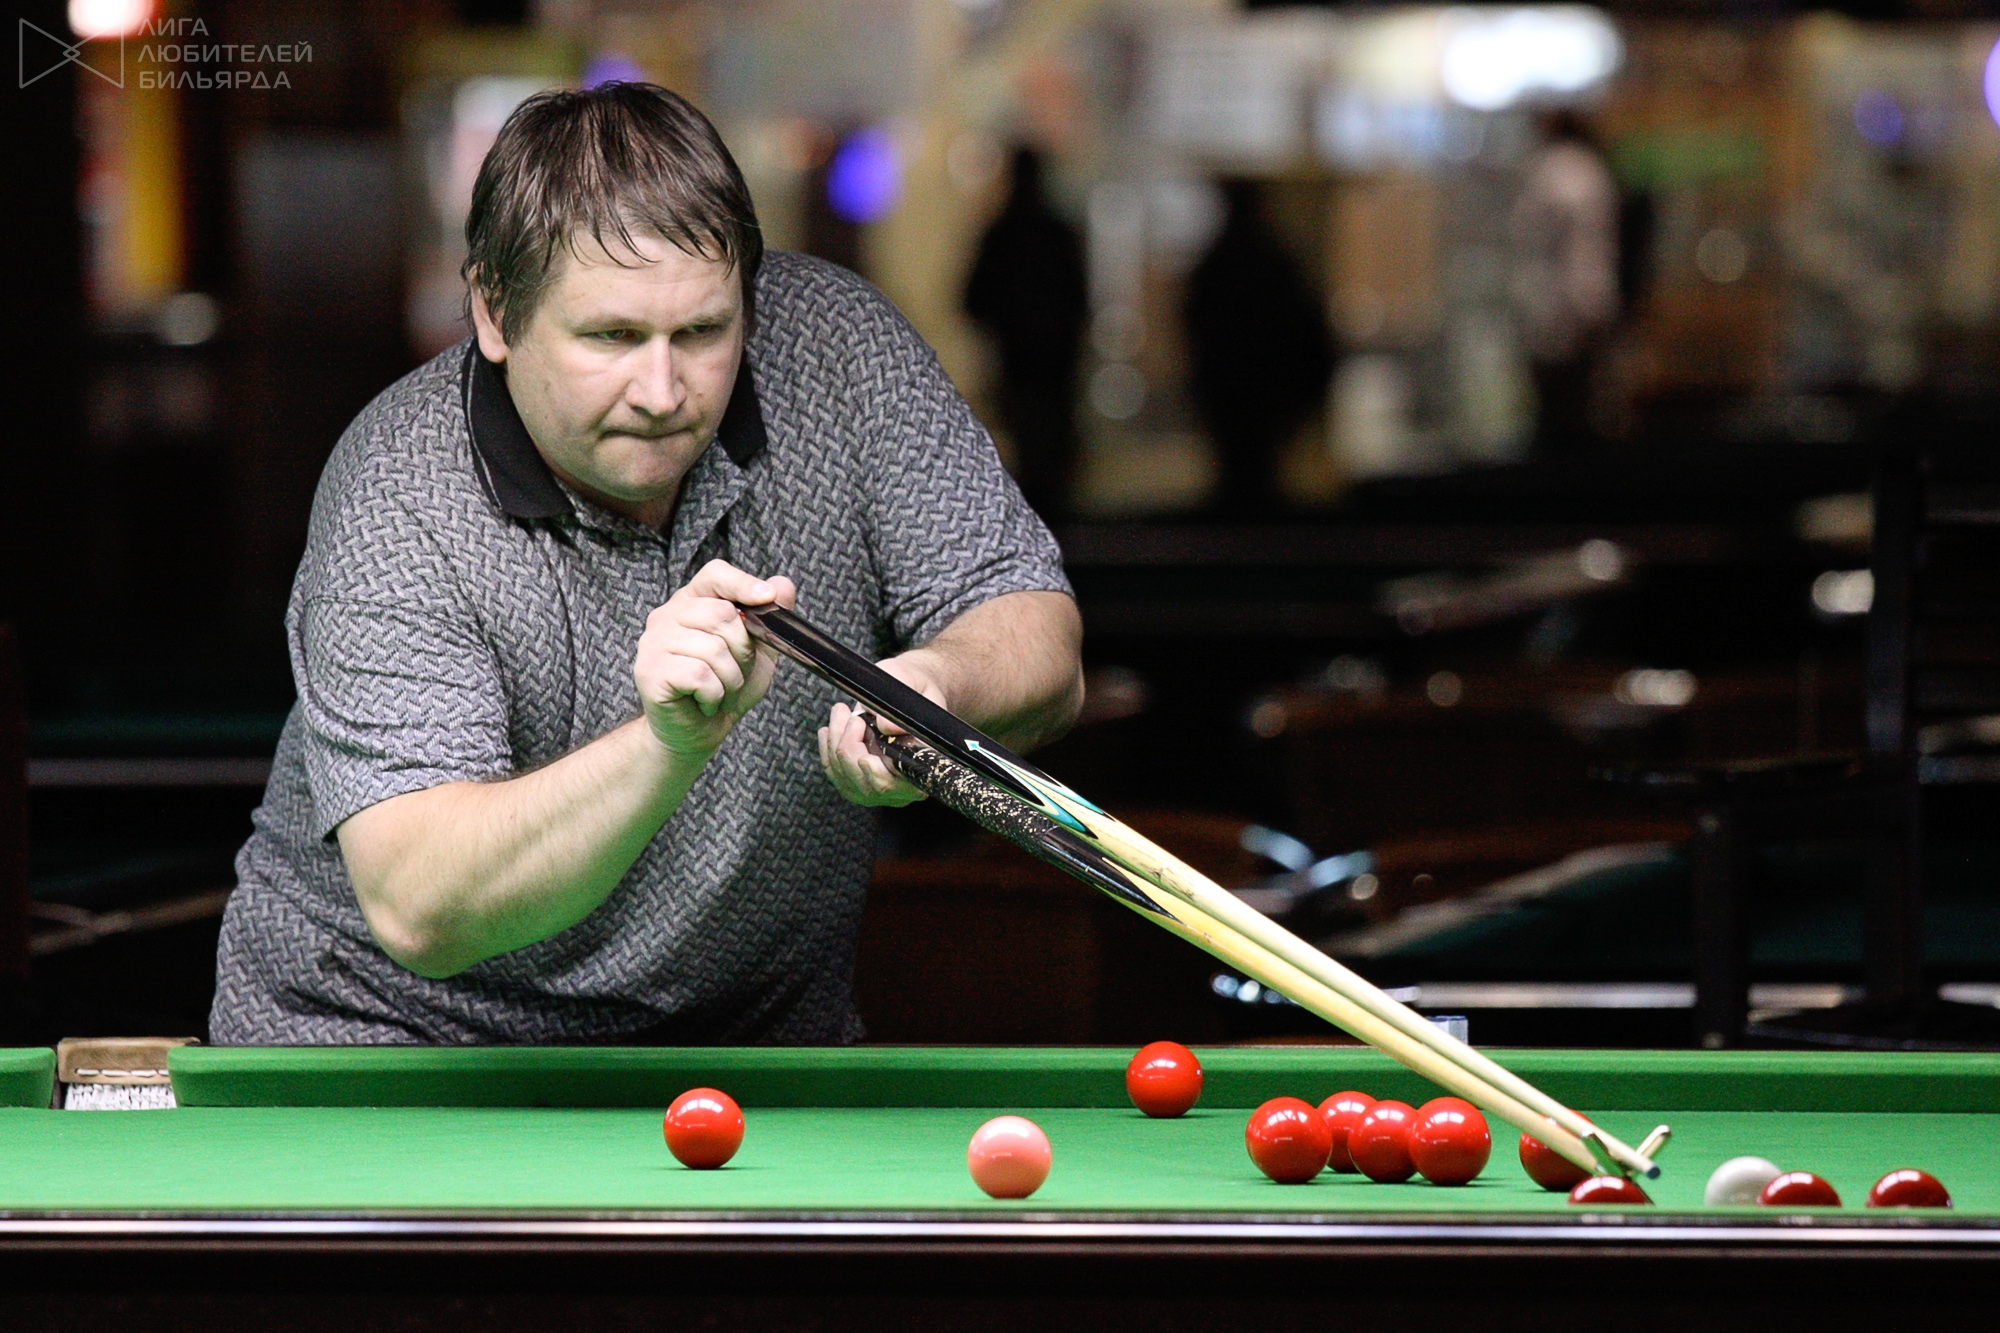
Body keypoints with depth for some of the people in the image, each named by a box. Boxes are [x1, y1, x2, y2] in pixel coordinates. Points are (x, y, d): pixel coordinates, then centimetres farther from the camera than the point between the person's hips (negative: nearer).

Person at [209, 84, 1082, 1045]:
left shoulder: (839, 343, -9)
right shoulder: (398, 503, -22)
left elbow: (1039, 649, -8)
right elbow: (419, 912, -31)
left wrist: (933, 688, -32)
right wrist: (670, 744, -45)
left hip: (758, 1040, 4)